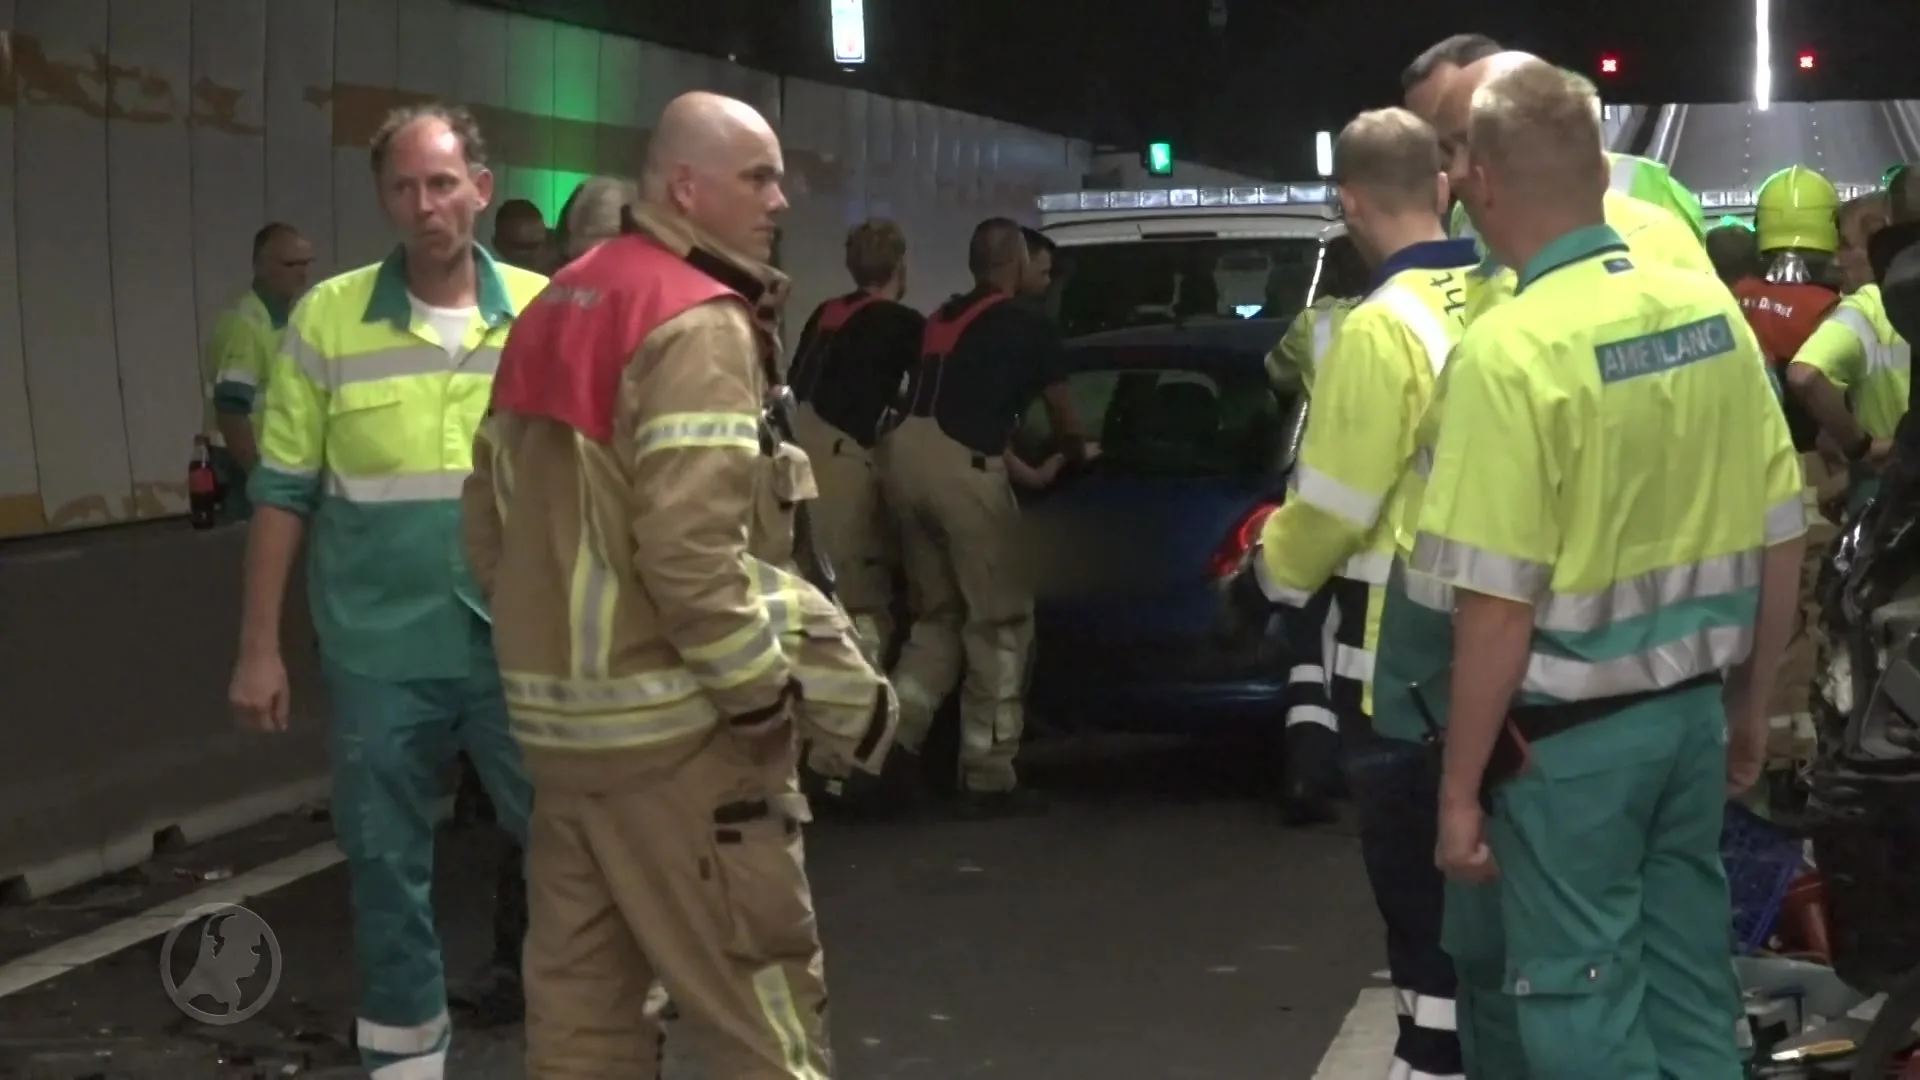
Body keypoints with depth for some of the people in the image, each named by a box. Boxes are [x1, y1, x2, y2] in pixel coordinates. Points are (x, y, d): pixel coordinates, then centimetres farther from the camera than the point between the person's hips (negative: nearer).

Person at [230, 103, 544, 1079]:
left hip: (520, 641, 0)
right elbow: (283, 494, 1)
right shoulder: (327, 319, -3)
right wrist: (259, 646, 0)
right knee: (385, 856, 11)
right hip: (379, 650, 0)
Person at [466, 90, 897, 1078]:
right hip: (672, 722, -9)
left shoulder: (558, 310, 14)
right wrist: (775, 695, -14)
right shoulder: (697, 323, -14)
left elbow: (488, 524, 17)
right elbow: (690, 553, -23)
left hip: (559, 715, 9)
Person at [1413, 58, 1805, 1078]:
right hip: (1691, 711, 7)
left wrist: (1459, 788, -11)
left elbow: (1498, 604, -20)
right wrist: (1750, 701, 21)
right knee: (1687, 985, 16)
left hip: (1567, 733, -6)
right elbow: (1780, 538, 8)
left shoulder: (1512, 349, -18)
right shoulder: (1711, 308, 1)